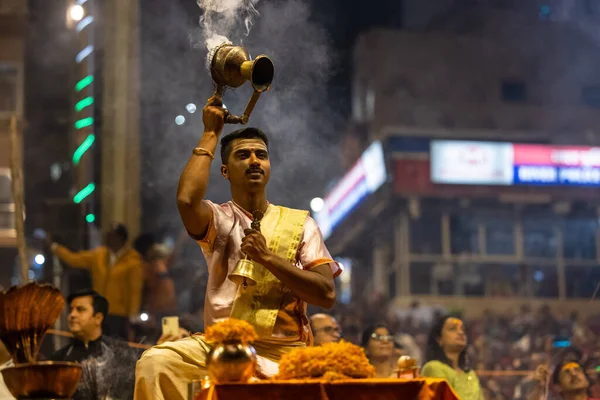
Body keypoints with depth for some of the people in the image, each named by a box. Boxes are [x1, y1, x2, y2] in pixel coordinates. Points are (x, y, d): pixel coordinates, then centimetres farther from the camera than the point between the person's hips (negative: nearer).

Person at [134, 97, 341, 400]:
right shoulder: (219, 220, 8)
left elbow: (327, 294, -1)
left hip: (281, 350, -1)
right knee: (155, 363, -27)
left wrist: (267, 257, -10)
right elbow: (187, 200, -18)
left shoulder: (300, 224, 11)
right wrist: (211, 134, -5)